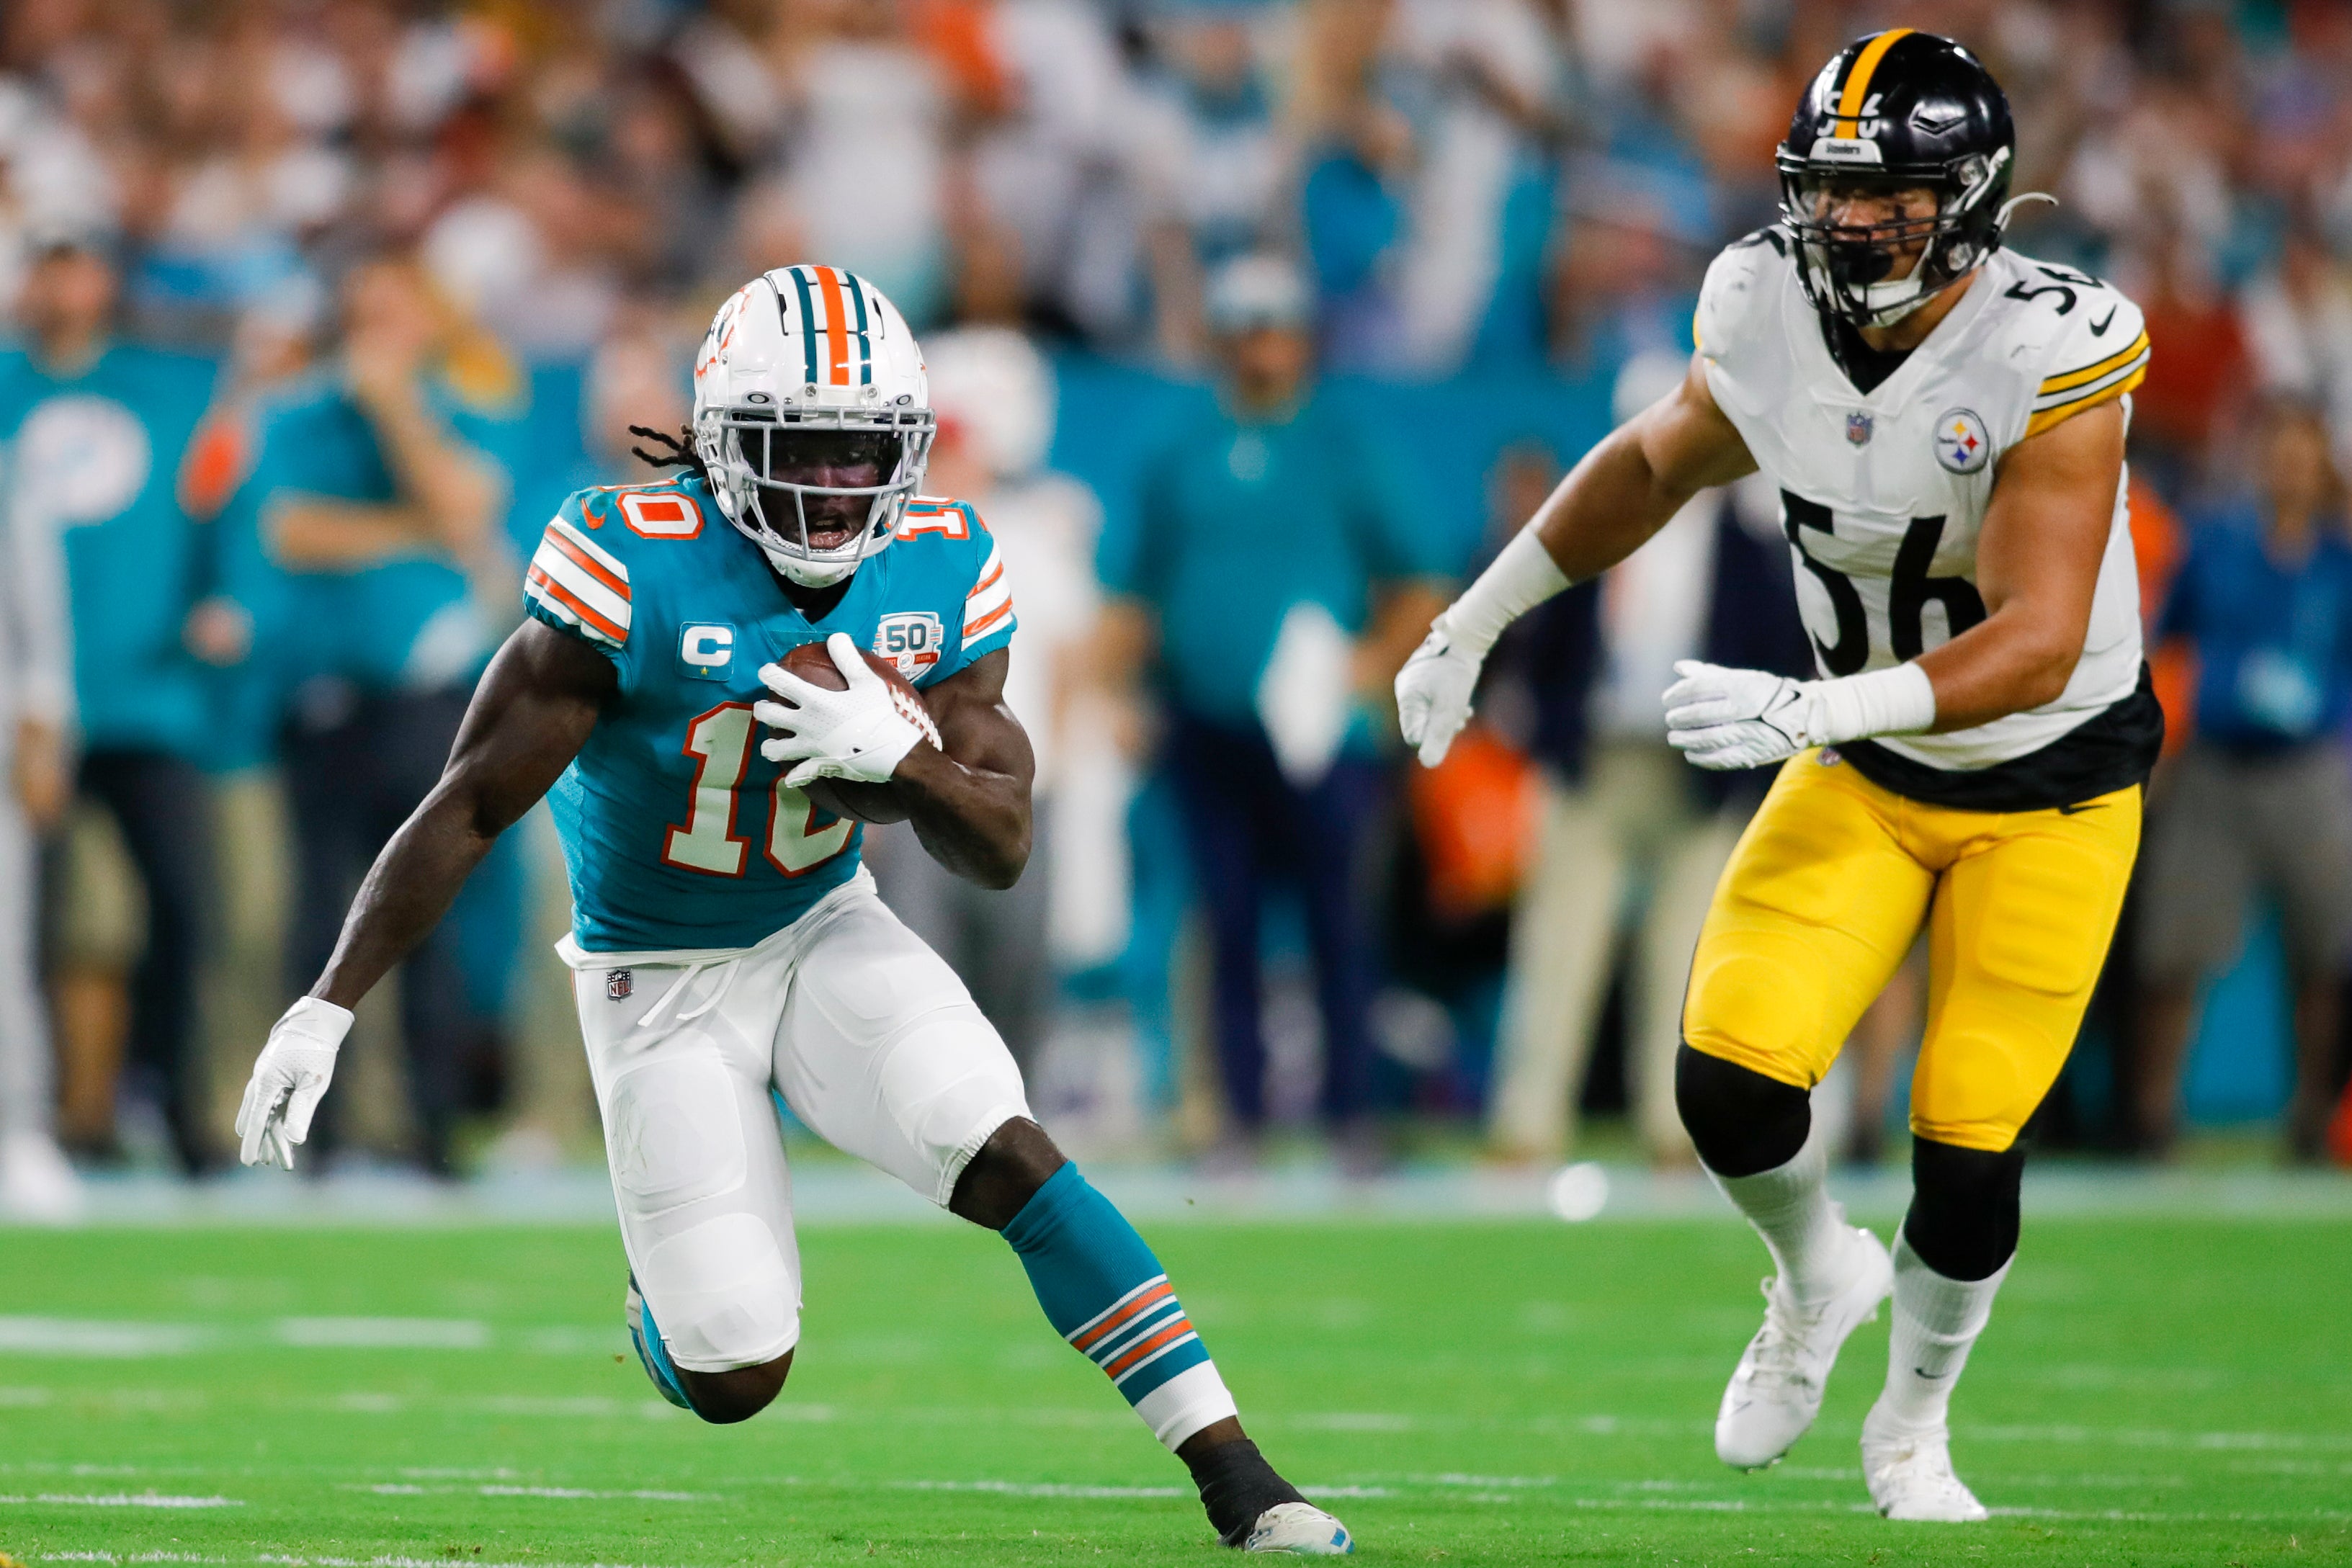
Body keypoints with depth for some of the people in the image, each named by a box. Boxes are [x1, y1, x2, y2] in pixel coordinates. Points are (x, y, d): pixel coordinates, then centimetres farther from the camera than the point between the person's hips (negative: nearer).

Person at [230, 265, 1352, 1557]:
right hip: (662, 979, -3)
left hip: (829, 932, 3)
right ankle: (660, 1293, 31)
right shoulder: (635, 567, -24)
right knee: (734, 1382, -8)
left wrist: (906, 757, -28)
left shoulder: (942, 574, -11)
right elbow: (471, 809, -19)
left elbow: (1001, 852, -7)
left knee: (1012, 1160, -22)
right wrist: (327, 1008, -20)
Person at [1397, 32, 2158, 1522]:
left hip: (2050, 789, -3)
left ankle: (1913, 1431, 26)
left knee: (1969, 1148, -4)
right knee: (1731, 1079, -14)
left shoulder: (2049, 358, -28)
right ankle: (1816, 1276, 21)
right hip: (1867, 776, 4)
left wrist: (1816, 710, -46)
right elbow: (1659, 461, 10)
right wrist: (1473, 623, 11)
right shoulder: (1774, 316, -13)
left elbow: (2039, 643, -34)